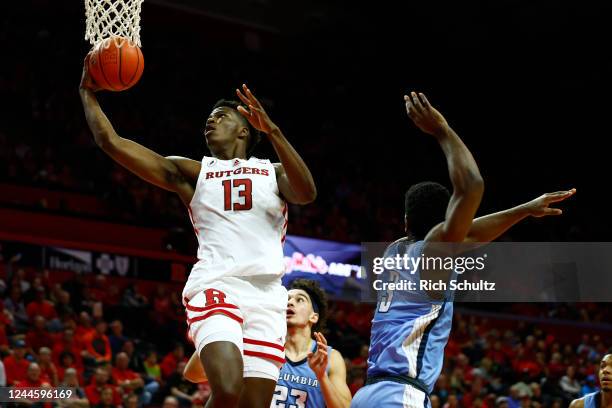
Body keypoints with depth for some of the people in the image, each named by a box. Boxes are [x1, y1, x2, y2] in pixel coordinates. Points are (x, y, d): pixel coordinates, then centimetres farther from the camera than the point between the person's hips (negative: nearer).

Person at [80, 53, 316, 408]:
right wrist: (88, 92, 13)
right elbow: (111, 141, 12)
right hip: (214, 287, -2)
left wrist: (272, 131, -14)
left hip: (266, 296, 2)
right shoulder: (192, 172, 17)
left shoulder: (273, 172, 17)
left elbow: (307, 193, -8)